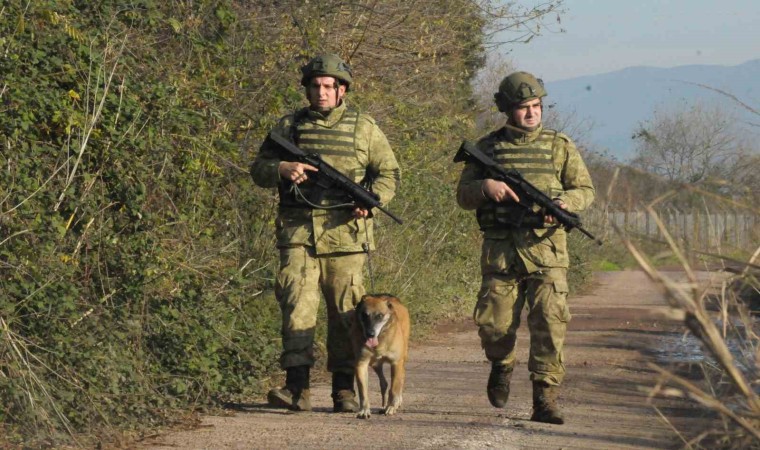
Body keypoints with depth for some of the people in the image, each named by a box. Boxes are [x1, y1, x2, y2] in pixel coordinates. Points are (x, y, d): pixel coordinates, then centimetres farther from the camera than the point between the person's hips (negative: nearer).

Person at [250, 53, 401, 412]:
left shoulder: (364, 129, 9)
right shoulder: (288, 126, 11)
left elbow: (389, 173, 11)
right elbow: (258, 169, 12)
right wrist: (282, 169, -10)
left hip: (345, 234, 0)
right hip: (298, 233, 0)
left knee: (346, 311, 2)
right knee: (296, 305, -12)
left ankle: (344, 390, 9)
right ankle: (297, 387, -15)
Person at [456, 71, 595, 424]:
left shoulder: (559, 146, 10)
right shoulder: (487, 147, 11)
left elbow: (585, 190, 10)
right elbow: (463, 195, 11)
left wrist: (564, 203, -12)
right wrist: (486, 187, -11)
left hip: (546, 252, -1)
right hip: (499, 251, 1)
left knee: (549, 325, -11)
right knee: (494, 325, -2)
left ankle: (545, 401, -8)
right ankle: (502, 366, 31)